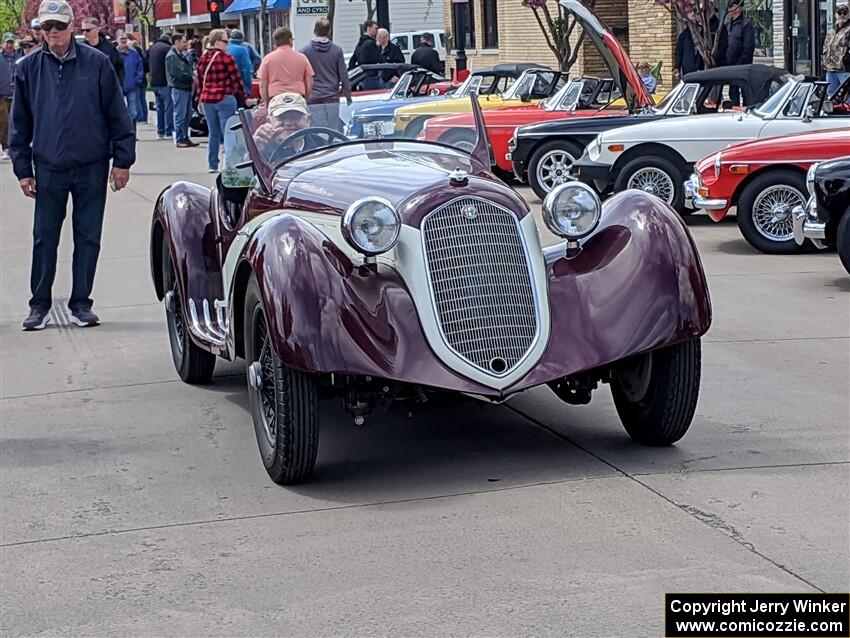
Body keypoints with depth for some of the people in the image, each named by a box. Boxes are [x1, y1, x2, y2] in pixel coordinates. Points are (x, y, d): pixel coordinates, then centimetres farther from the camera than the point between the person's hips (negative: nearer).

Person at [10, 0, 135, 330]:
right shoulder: (29, 67, 4)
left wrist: (122, 160, -1)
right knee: (44, 238, 4)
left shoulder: (97, 63, -1)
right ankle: (40, 304, 14)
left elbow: (117, 114, 2)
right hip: (48, 169, 1)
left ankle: (81, 303, 15)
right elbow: (19, 122, 9)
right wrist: (23, 169, 5)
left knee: (88, 238, 5)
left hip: (92, 167, -1)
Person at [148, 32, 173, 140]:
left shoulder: (152, 48, 14)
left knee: (159, 107, 14)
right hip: (165, 82, -8)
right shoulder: (167, 48, -12)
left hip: (154, 82, 8)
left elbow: (148, 63, 20)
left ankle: (160, 132, 15)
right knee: (168, 107, -4)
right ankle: (168, 132, -6)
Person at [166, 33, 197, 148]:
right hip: (179, 88, -9)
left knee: (187, 115, 13)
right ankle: (180, 139, 0)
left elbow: (187, 69, 19)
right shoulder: (172, 56, -11)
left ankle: (185, 138, 19)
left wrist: (192, 77, 0)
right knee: (180, 115, -5)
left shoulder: (181, 55, 19)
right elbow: (178, 74, -20)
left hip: (186, 88, 9)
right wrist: (192, 79, -13)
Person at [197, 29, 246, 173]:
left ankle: (212, 165, 16)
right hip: (225, 99, -6)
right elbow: (236, 79, -9)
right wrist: (244, 98, -1)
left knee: (213, 133, 14)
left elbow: (200, 82, 14)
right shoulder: (226, 58, -10)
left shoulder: (203, 59, 9)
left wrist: (200, 101, 22)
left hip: (207, 100, 6)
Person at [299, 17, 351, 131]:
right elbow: (343, 76, 5)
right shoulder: (337, 50, 2)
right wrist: (348, 96, 13)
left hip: (313, 99, -2)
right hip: (332, 98, 2)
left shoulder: (304, 50, -3)